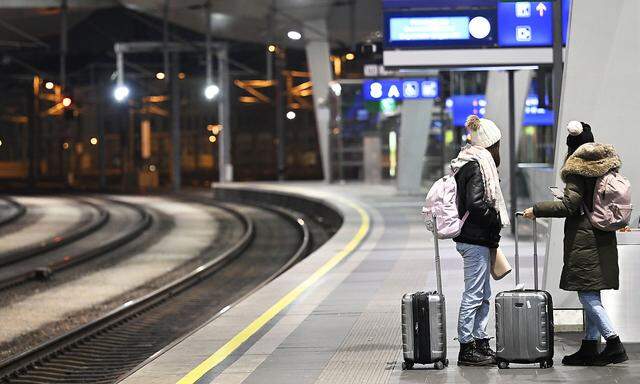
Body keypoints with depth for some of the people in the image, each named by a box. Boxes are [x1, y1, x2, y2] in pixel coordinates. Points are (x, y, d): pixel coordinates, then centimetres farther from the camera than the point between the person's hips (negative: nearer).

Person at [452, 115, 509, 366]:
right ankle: (466, 349, -1)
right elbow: (476, 203, -26)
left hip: (474, 239, 10)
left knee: (483, 295, 15)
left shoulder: (469, 163, 15)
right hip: (476, 239, -10)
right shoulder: (477, 166, -15)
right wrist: (496, 219, -11)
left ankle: (481, 344, 21)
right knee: (474, 295, -5)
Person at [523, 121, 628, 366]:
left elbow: (569, 205, -16)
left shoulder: (577, 167, -11)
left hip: (584, 239, -8)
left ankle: (614, 344, -11)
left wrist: (536, 211, -10)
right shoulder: (607, 162, 11)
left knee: (587, 295, -6)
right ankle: (590, 348, 14)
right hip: (604, 239, 8)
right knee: (592, 296, 11)